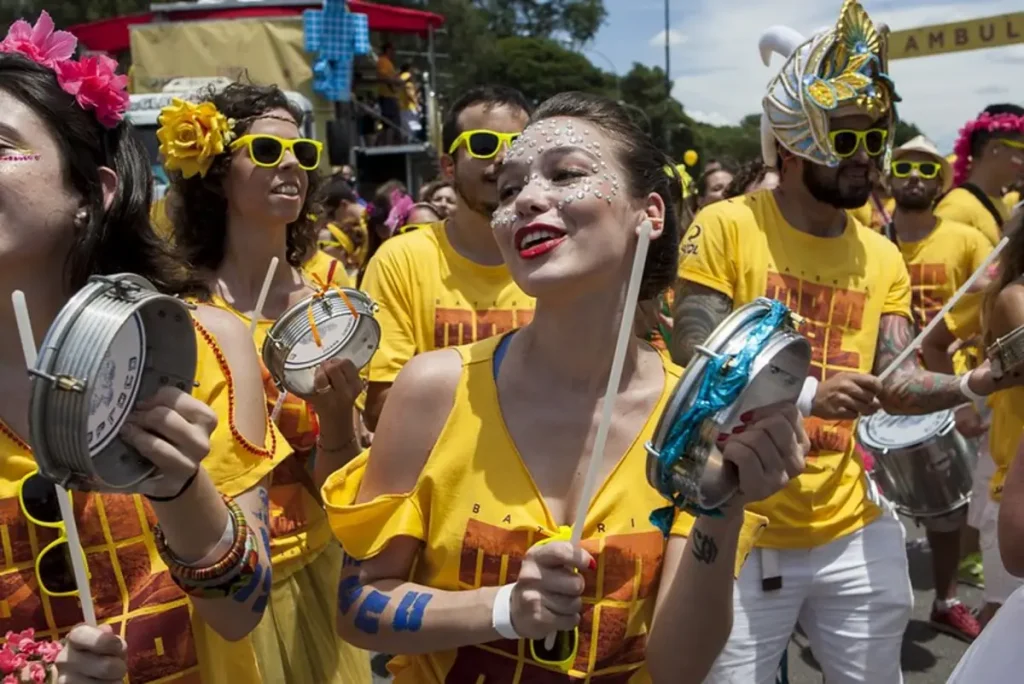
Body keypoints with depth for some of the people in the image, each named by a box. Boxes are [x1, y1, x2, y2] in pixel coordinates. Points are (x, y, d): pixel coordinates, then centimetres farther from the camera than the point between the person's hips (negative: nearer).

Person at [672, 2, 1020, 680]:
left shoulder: (883, 257, 5)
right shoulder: (726, 227, -11)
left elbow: (894, 382, 0)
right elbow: (692, 369, -16)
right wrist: (802, 394, -28)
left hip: (855, 531, 5)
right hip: (739, 534, -5)